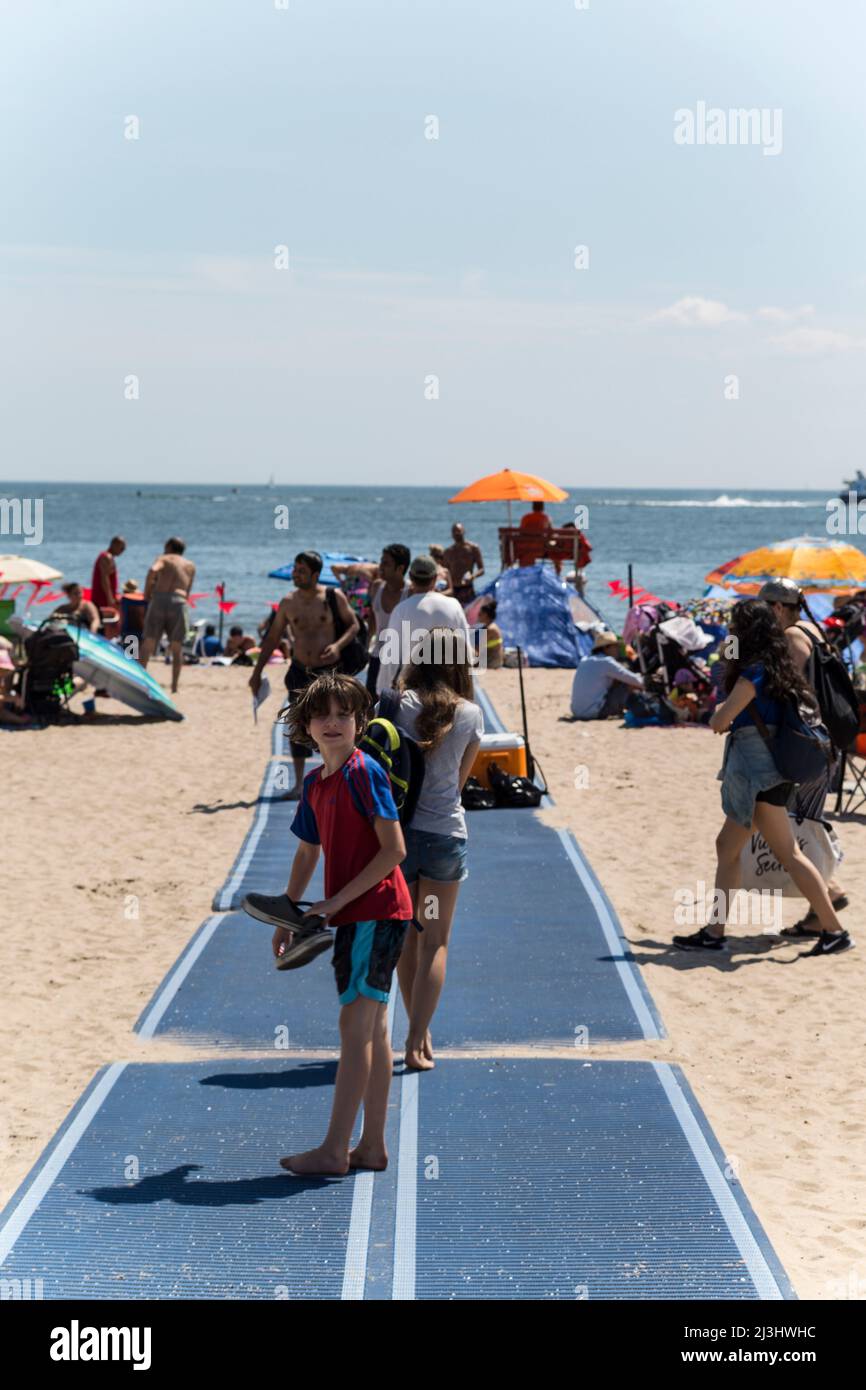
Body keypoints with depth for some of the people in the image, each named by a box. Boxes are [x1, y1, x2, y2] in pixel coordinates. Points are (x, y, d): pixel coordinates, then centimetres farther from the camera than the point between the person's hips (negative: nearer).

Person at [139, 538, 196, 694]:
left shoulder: (164, 559, 16)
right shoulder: (190, 566, 24)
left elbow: (153, 570, -8)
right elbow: (187, 592, 18)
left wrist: (146, 593, 1)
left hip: (159, 599, -1)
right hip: (179, 602, 1)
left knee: (148, 644, 0)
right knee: (177, 649, 8)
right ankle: (174, 687, 1)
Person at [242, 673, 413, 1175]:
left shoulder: (365, 772, -13)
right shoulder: (315, 783, 13)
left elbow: (395, 850, -18)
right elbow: (307, 854, 23)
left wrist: (337, 900, -17)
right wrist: (288, 916, 17)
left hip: (376, 912, -9)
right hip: (356, 917, 9)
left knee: (355, 1025, -9)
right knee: (372, 1029, 11)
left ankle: (333, 1151, -9)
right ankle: (372, 1146, 16)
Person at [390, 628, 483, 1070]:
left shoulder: (400, 703, -5)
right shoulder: (471, 714, -1)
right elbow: (461, 778, 9)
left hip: (399, 829, 1)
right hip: (446, 831, -1)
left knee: (407, 937, 16)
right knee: (435, 942, 6)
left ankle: (418, 1034, 23)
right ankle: (418, 1042, -2)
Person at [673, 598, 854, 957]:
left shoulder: (752, 674, -17)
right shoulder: (777, 669, 10)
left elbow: (718, 722, -17)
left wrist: (719, 711, 7)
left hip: (758, 773, -10)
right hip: (758, 770, 10)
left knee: (788, 853, -7)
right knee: (727, 846, 13)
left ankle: (834, 931, -6)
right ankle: (714, 932, 16)